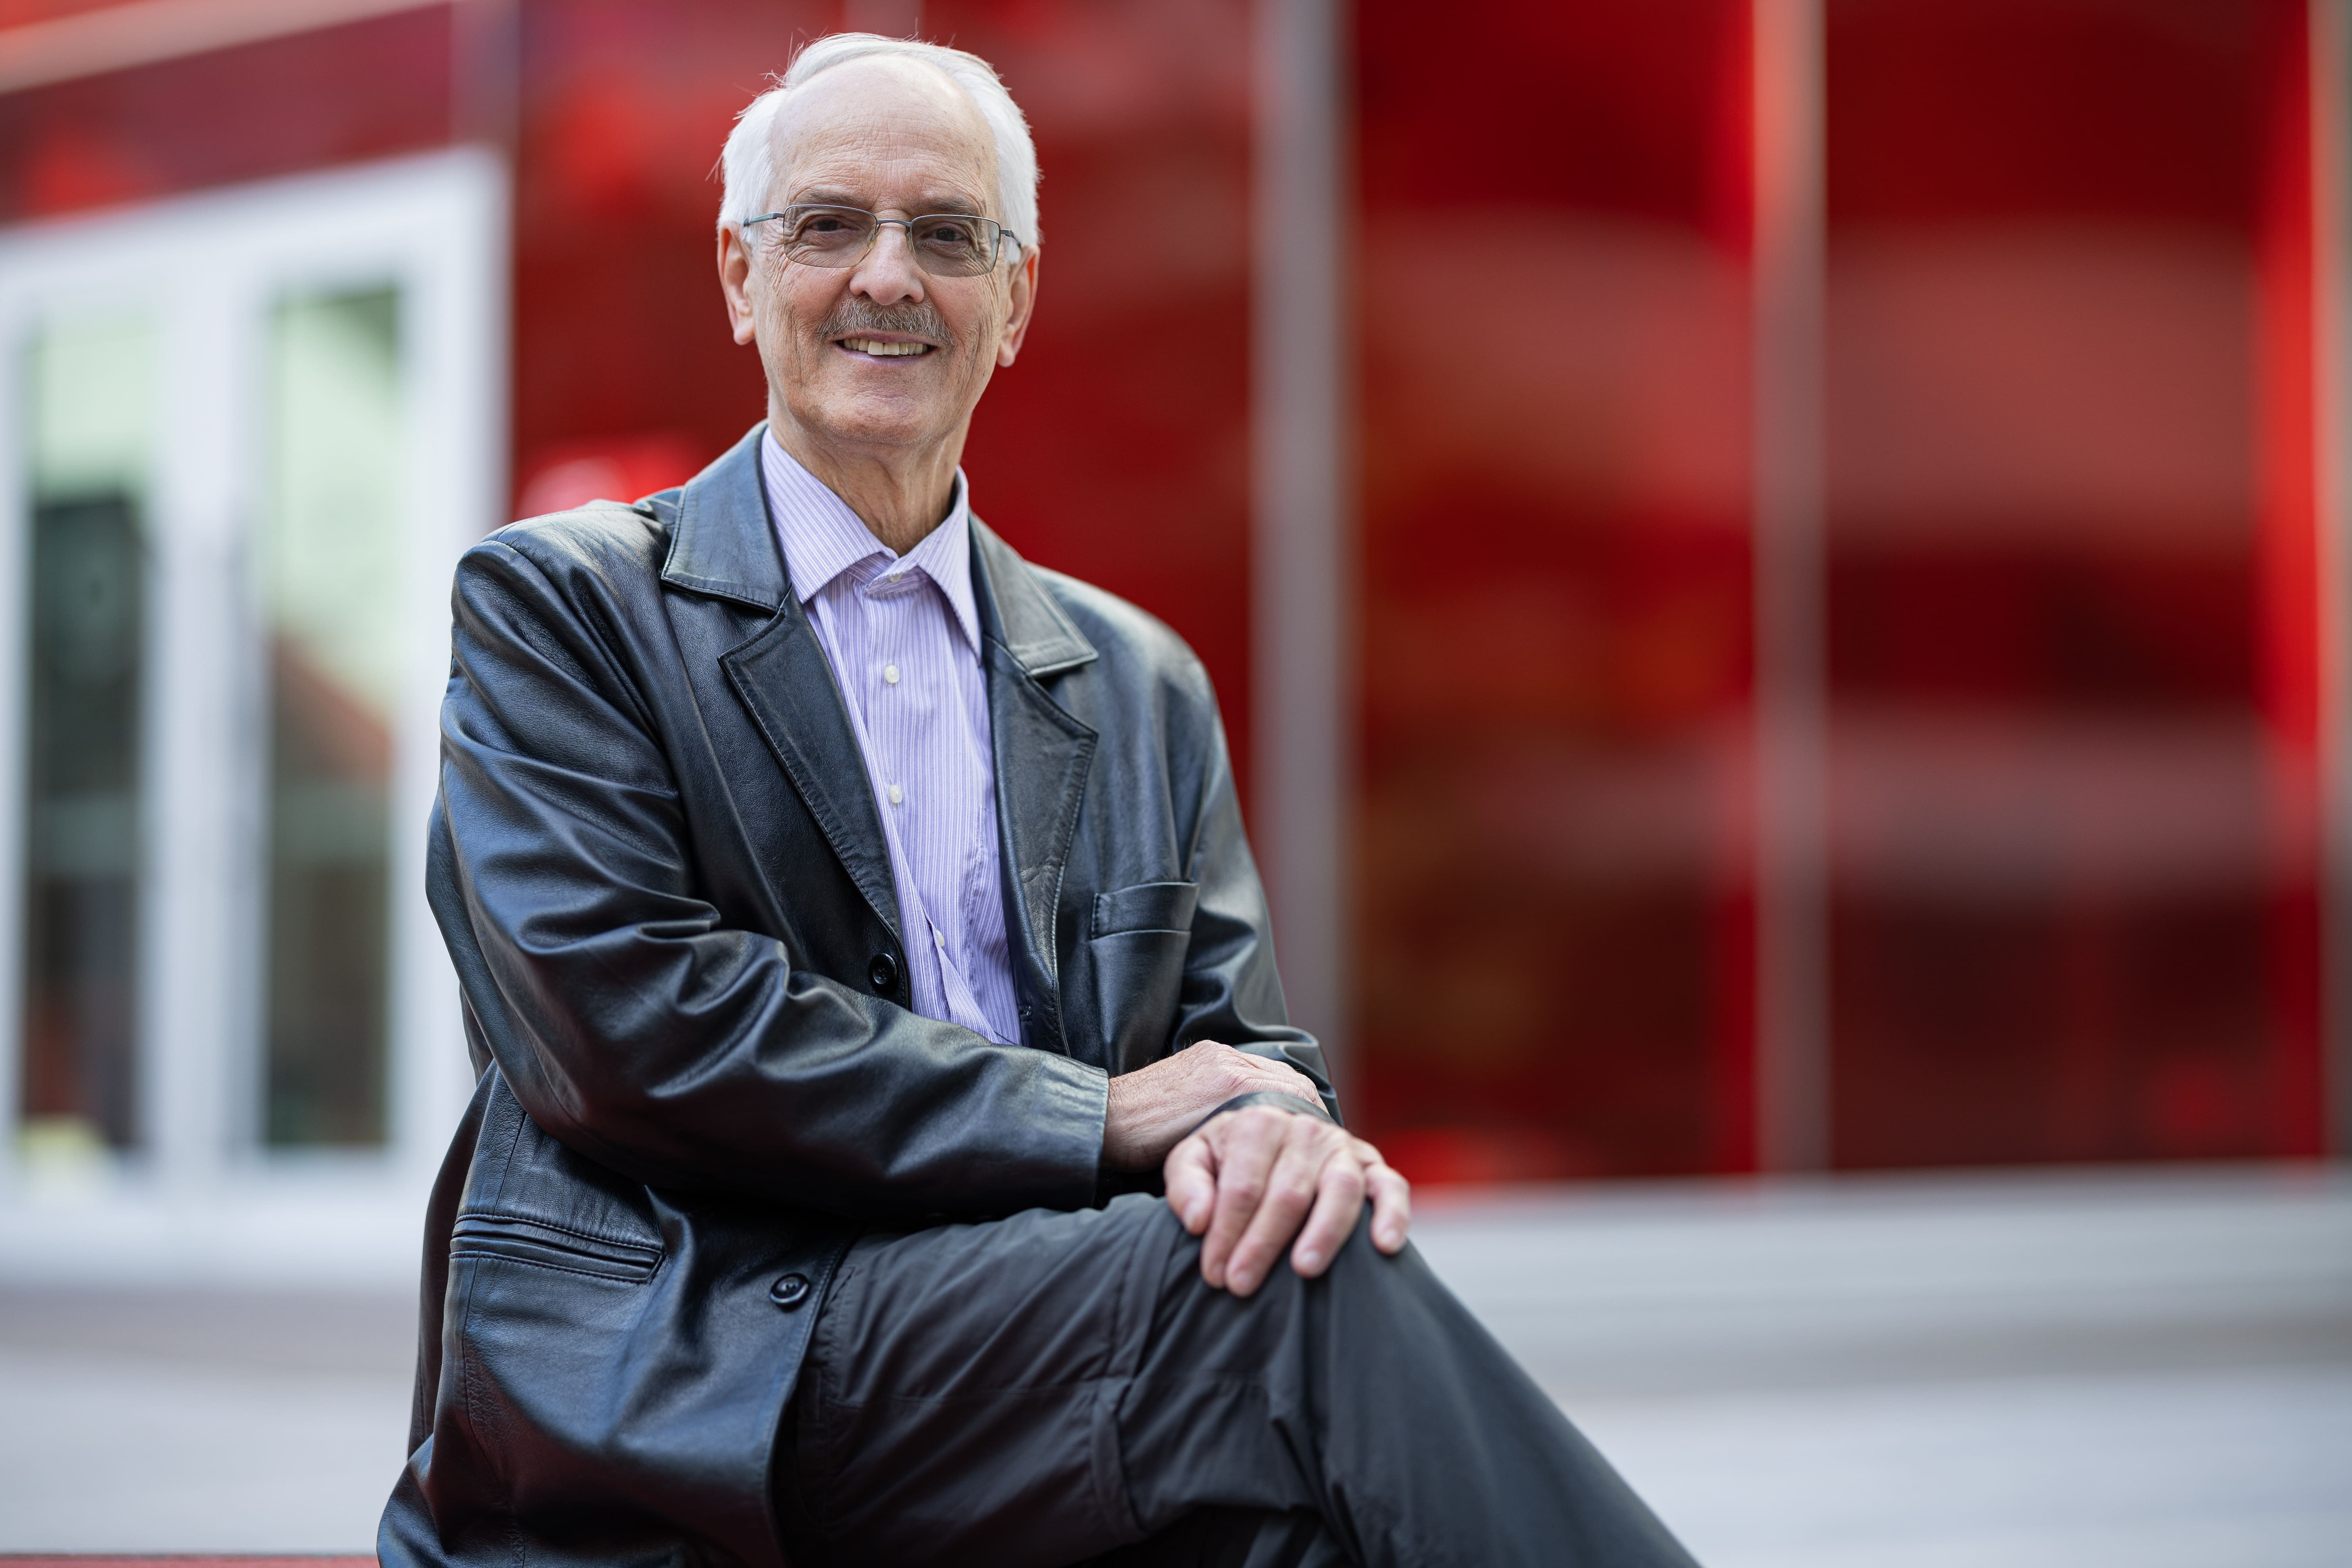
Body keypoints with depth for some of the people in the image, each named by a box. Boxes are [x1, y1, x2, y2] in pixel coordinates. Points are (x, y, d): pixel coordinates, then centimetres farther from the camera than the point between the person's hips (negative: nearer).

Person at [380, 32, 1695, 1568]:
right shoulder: (557, 605, 6)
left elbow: (1235, 1049, 15)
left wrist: (1272, 1127, -12)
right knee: (1313, 1298, -27)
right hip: (671, 1393, -4)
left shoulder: (1143, 688, 21)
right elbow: (624, 1022, -8)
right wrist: (1102, 1115, -10)